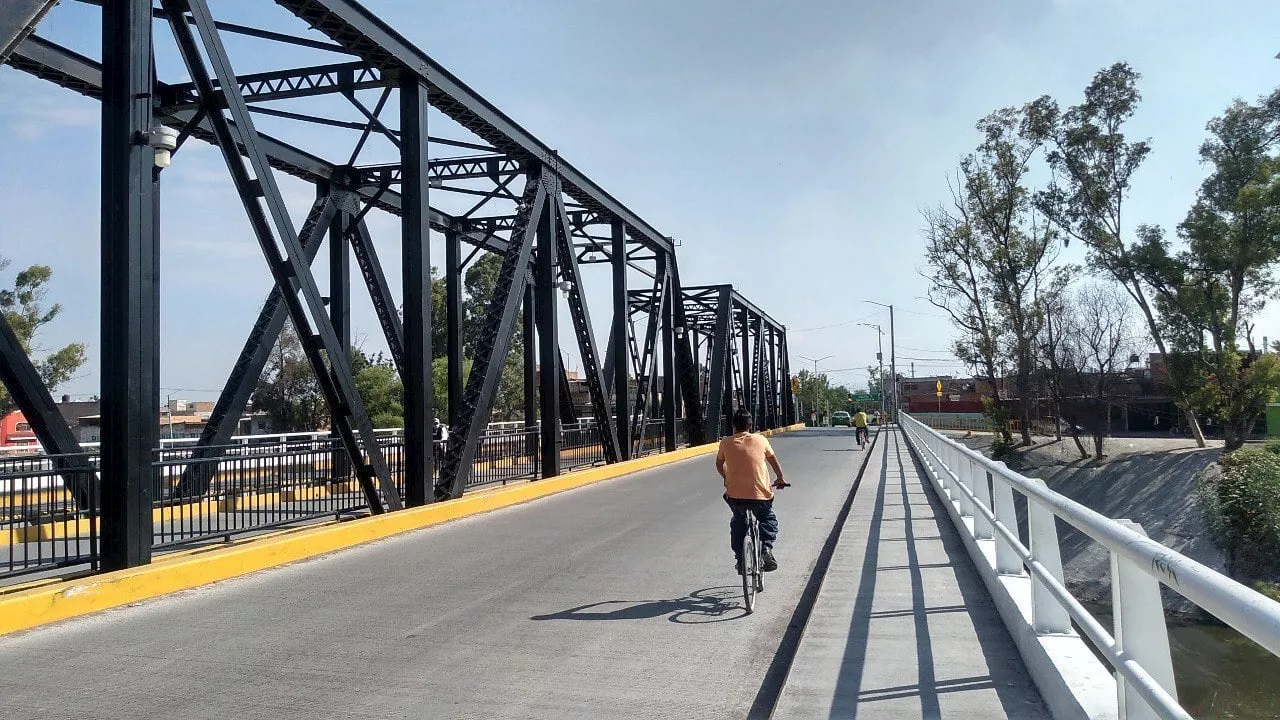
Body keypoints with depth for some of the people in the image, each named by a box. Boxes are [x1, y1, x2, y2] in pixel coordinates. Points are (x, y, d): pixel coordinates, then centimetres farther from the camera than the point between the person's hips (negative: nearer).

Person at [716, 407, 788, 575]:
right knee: (769, 521, 25)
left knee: (738, 522, 28)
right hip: (760, 494, -1)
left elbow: (719, 464, 20)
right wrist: (780, 479, 35)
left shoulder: (726, 443, 4)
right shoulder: (760, 440, 4)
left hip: (735, 495, 1)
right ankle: (766, 549, 1)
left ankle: (739, 558, 20)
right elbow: (774, 461, 18)